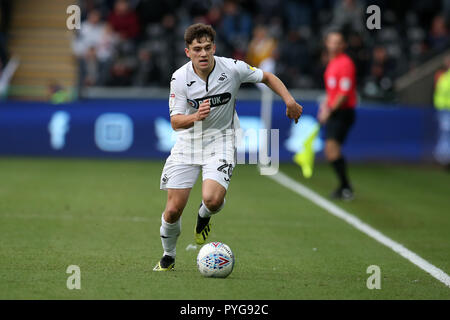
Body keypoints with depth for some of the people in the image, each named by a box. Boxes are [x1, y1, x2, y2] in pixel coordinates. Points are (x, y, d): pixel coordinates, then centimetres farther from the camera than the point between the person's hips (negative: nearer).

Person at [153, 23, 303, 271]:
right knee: (173, 209, -4)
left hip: (220, 142, -1)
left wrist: (289, 100, -8)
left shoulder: (233, 68, -13)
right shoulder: (180, 78, -12)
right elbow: (175, 122, -12)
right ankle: (168, 256, 25)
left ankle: (204, 215, 13)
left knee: (212, 199, -26)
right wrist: (196, 116, -33)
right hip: (188, 144, 1)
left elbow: (267, 77, 5)